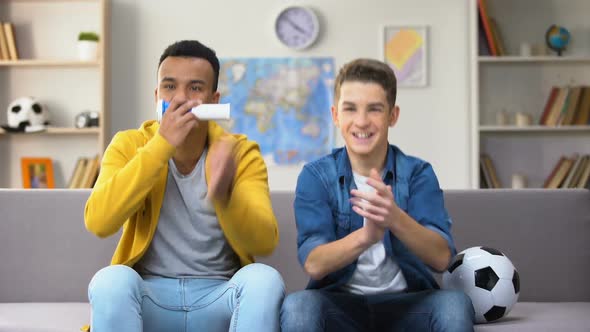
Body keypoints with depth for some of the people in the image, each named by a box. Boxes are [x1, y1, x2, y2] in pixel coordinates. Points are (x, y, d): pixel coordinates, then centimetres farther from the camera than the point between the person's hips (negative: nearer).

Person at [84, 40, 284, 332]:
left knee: (263, 279, -29)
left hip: (219, 298, 1)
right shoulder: (129, 145, 0)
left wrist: (224, 195, -35)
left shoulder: (242, 153, -1)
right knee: (112, 280, -31)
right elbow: (98, 222, -17)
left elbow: (264, 242, -14)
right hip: (149, 297, 0)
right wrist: (161, 145, -22)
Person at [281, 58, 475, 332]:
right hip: (338, 301, -1)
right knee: (296, 306, -33)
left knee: (456, 304, -30)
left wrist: (395, 218, -34)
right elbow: (313, 264, -15)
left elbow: (441, 258, -14)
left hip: (406, 301, 1)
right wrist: (365, 236, -36)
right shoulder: (315, 176, -3)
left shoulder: (418, 173, -2)